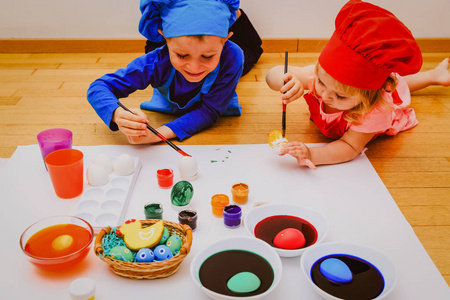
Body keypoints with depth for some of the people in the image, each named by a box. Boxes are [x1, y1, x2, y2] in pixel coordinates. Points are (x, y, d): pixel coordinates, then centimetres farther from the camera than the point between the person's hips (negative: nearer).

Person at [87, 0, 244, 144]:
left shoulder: (231, 57, -46)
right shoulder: (157, 63, -42)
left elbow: (209, 111, -39)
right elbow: (98, 87, -36)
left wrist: (159, 133, -55)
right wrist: (117, 114, -62)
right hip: (169, 110, 0)